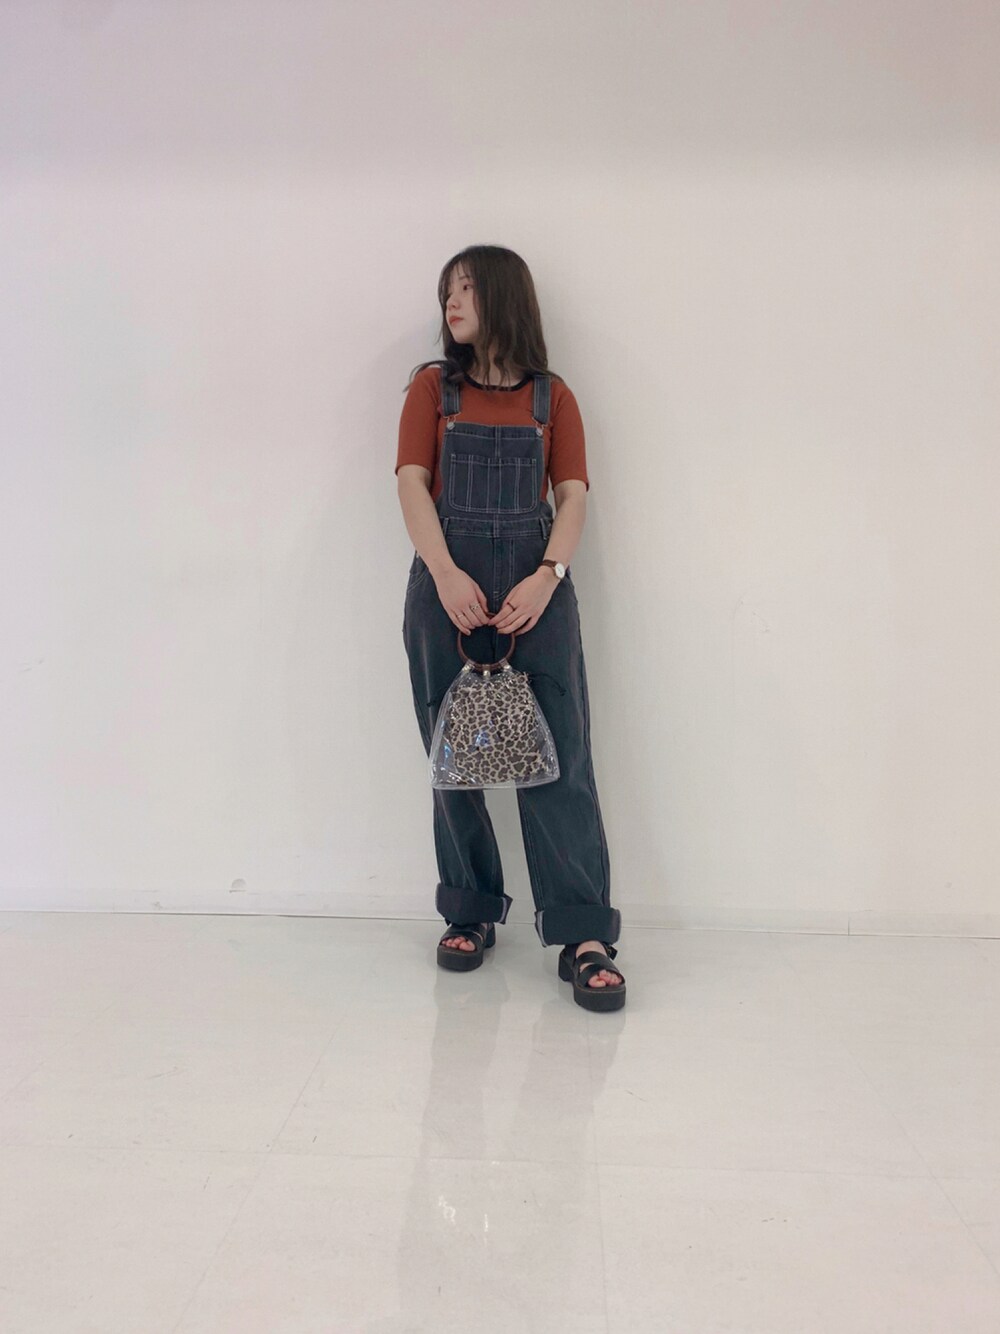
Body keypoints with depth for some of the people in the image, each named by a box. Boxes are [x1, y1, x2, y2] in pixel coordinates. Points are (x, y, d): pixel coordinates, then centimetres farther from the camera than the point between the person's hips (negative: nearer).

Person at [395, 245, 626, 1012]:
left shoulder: (551, 396, 11)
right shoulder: (432, 387, 12)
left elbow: (574, 495, 3)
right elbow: (412, 483, -1)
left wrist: (548, 576, -15)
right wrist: (445, 574, -16)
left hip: (535, 588, -1)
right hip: (448, 586, 1)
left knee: (559, 756, -5)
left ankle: (584, 936, 0)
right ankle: (471, 914, 21)